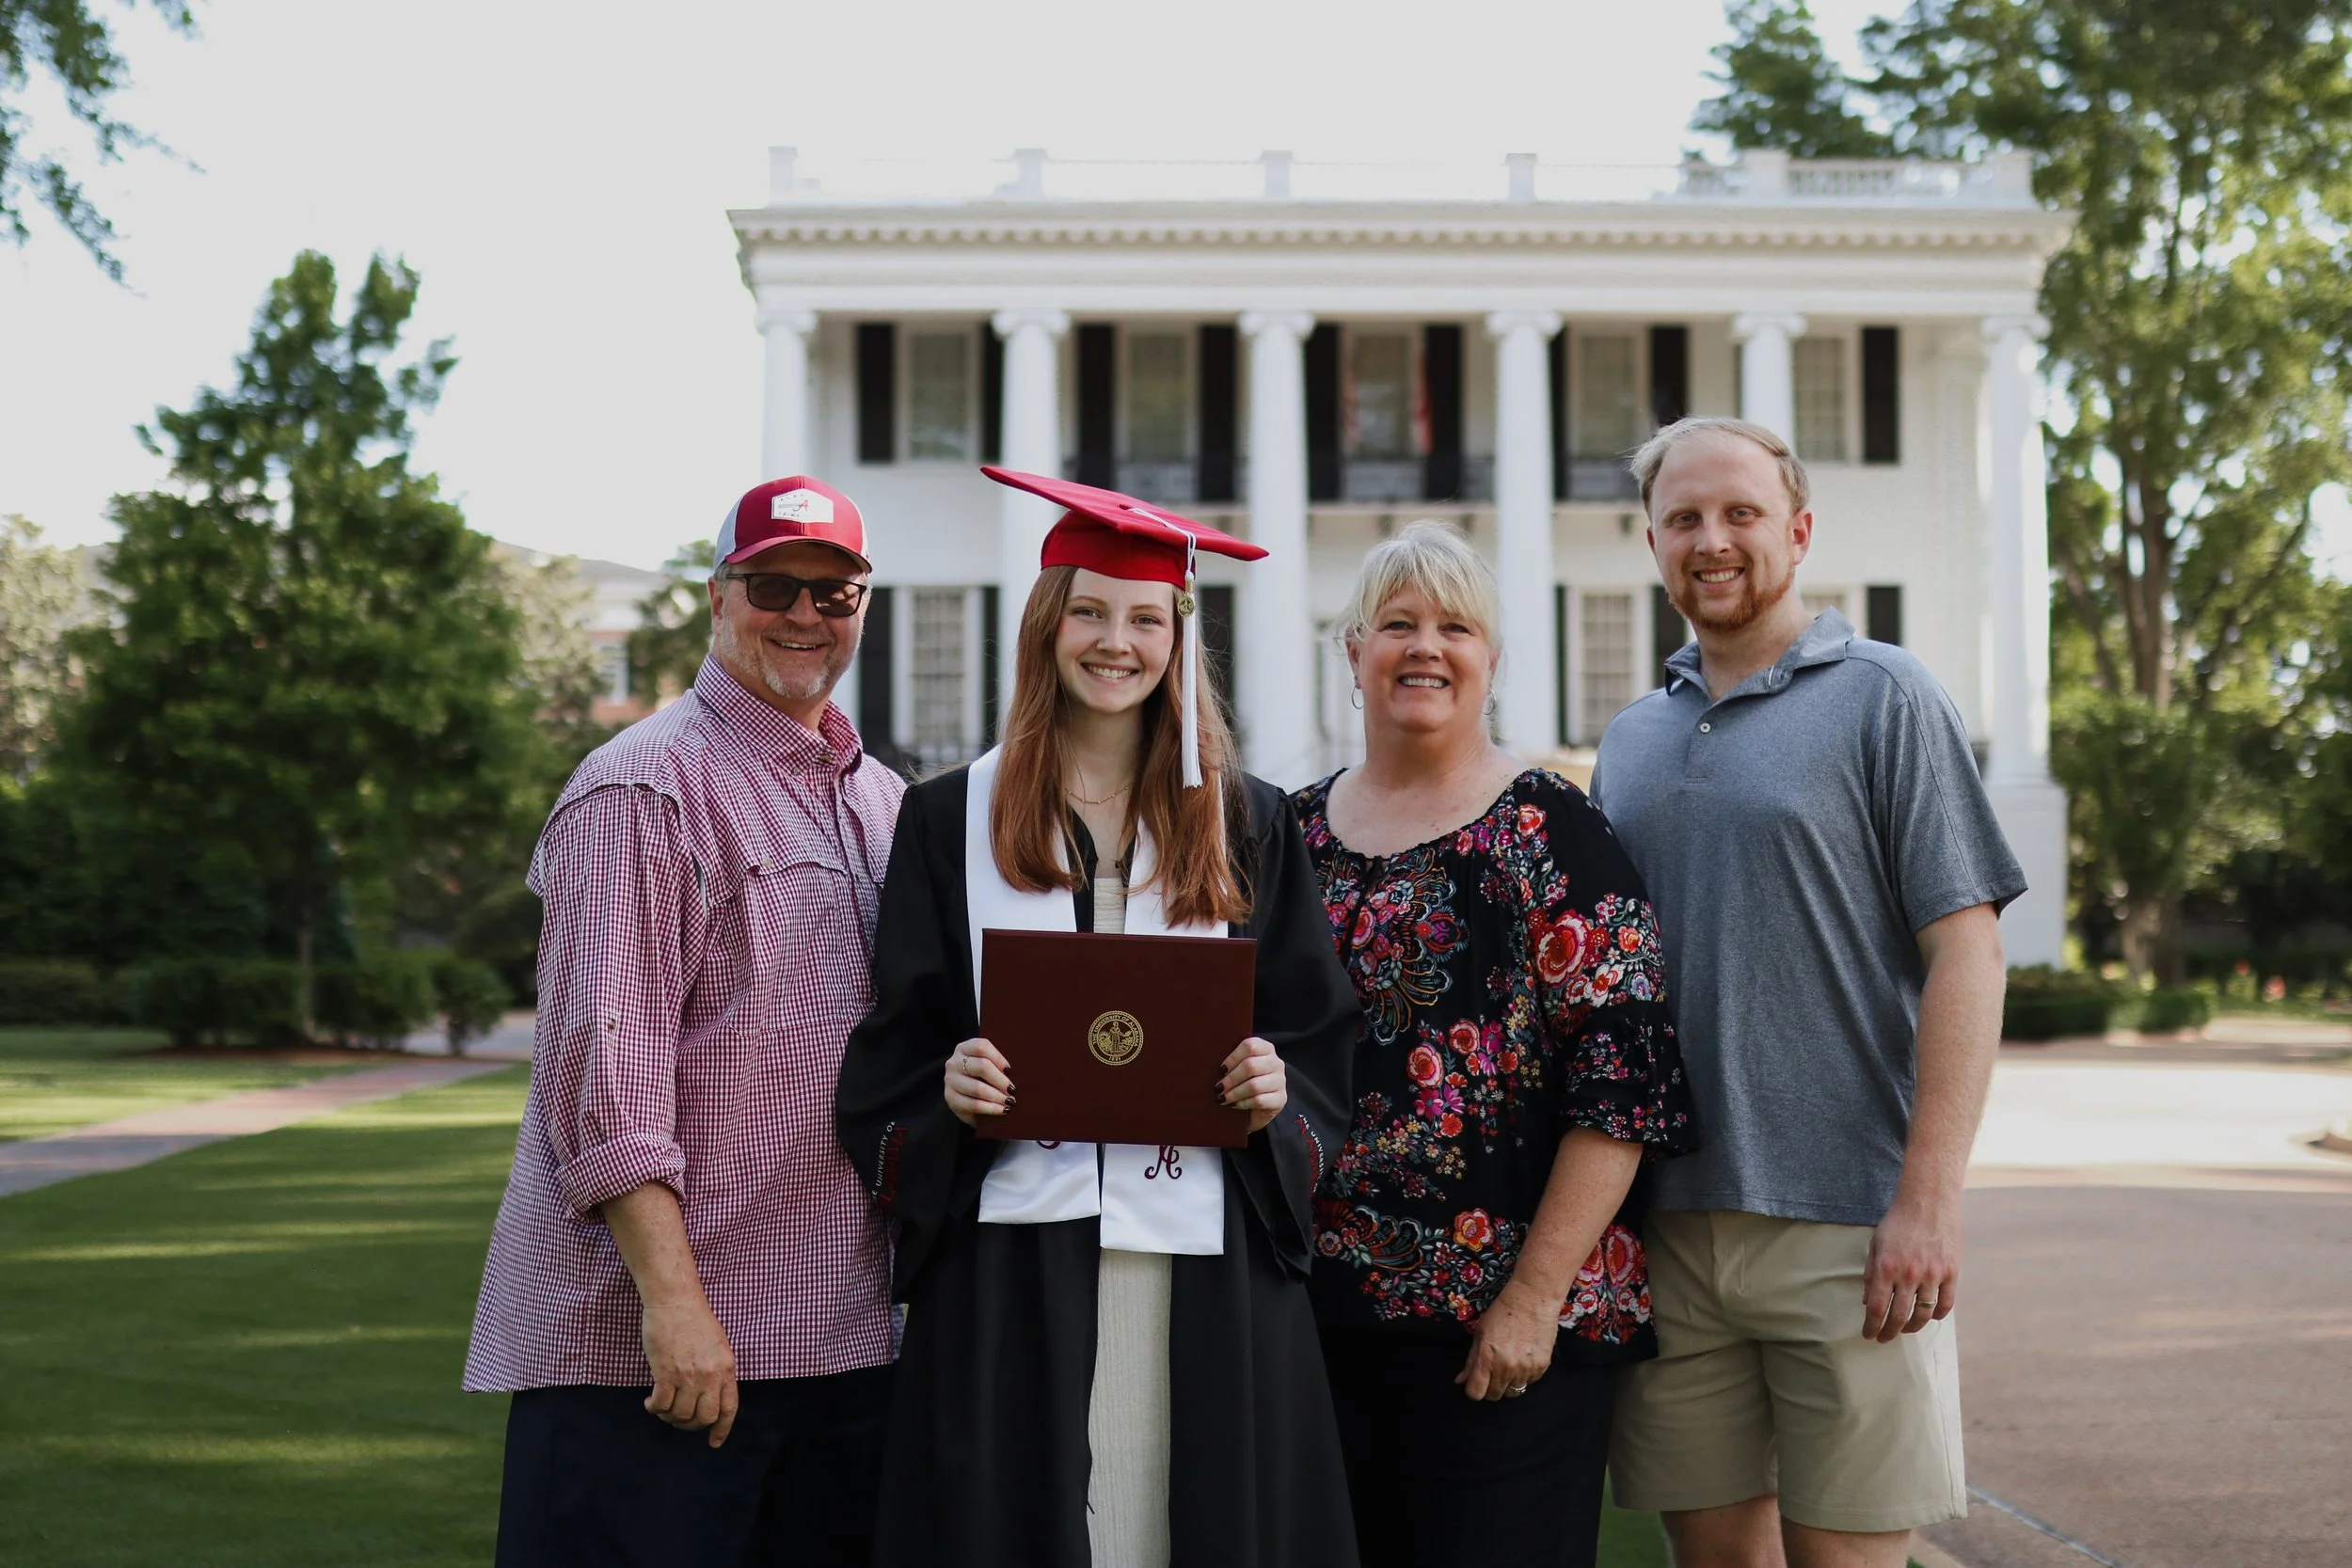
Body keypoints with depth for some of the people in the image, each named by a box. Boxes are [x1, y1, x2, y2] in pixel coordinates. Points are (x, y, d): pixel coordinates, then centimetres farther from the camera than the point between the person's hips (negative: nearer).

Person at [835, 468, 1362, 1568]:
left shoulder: (1247, 825, 10)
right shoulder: (950, 819, 7)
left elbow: (1316, 1035, 10)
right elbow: (893, 1051, 6)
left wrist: (1278, 1094, -11)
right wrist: (946, 1089, -14)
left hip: (1206, 1256, 1)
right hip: (1011, 1250, -1)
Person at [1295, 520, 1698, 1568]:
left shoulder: (1551, 834, -4)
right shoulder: (1296, 835, 10)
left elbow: (1621, 1084, -10)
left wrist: (1536, 1296, -14)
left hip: (1507, 1325, -4)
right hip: (1321, 1309, 4)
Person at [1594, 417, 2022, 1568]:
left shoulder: (1881, 698, -1)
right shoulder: (1631, 739, 15)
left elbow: (1965, 950, -7)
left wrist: (1928, 1196, -15)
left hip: (1842, 1221, -4)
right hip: (1664, 1227, 5)